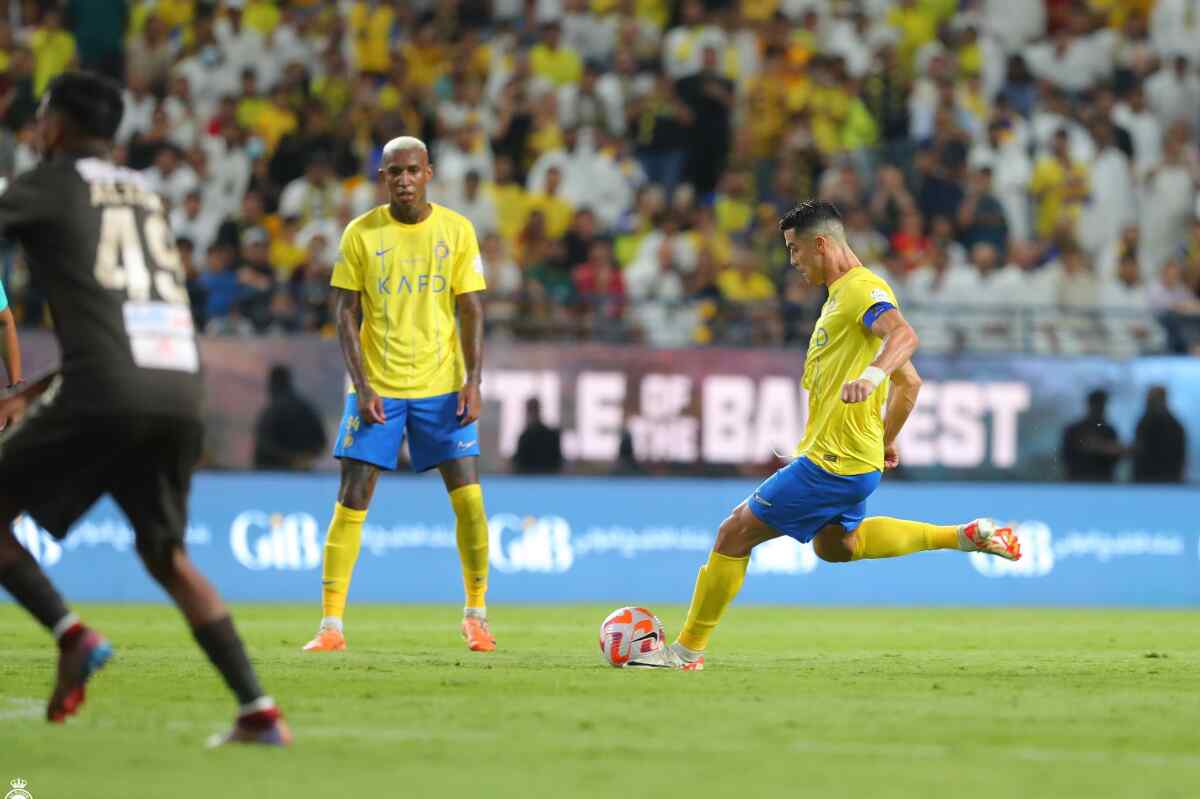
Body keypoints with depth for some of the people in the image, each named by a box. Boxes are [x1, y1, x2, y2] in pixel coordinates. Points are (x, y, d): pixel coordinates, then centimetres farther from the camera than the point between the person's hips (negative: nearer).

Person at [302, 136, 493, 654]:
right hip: (377, 388, 0)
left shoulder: (457, 231, 0)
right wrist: (361, 386, -12)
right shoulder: (361, 234, -1)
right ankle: (331, 625, -2)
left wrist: (473, 381, -9)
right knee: (351, 502, -6)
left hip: (442, 386, 1)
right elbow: (346, 314, -1)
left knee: (469, 499, -5)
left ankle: (476, 615, 11)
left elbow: (472, 312, 2)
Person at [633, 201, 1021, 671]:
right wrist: (886, 440, 29)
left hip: (833, 464, -11)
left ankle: (687, 650, 4)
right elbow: (909, 382, 24)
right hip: (854, 459, 11)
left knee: (736, 532, -5)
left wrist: (871, 374, -53)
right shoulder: (844, 293, 17)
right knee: (833, 545, 31)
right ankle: (963, 536, 25)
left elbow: (903, 335, -36)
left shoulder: (861, 289, -14)